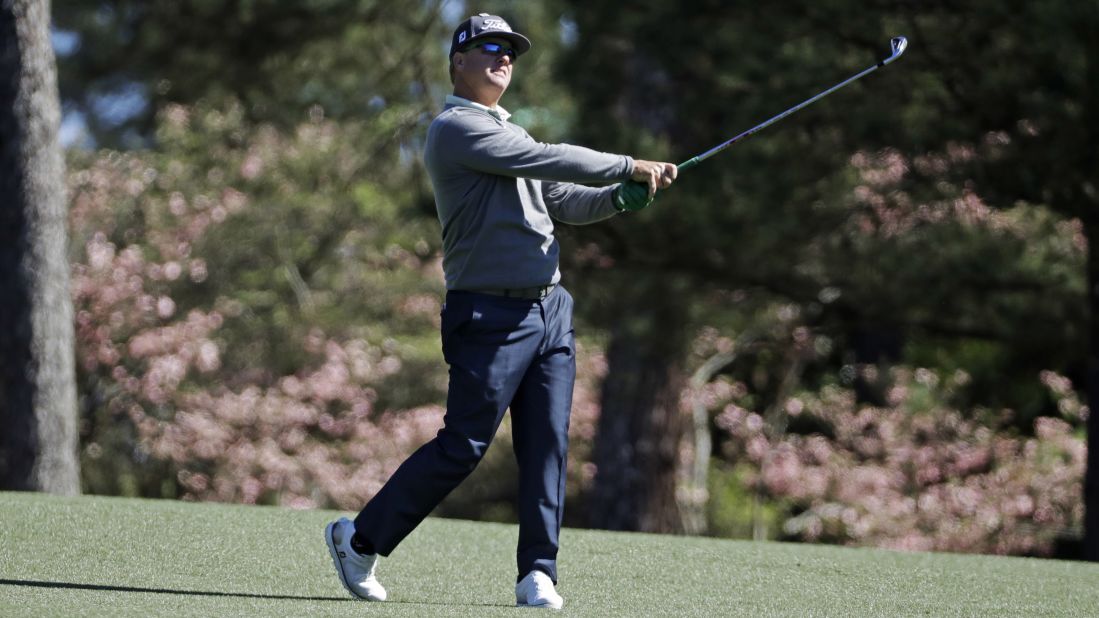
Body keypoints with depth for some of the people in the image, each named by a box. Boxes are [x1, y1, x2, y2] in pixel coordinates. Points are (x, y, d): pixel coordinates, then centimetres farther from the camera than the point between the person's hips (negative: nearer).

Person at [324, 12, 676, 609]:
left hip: (551, 309, 8)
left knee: (547, 446, 0)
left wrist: (628, 194, 2)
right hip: (491, 315, -8)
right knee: (461, 447, -6)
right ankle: (358, 538, 6)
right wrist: (629, 166, -12)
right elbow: (546, 160, -16)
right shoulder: (455, 128, -7)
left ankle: (537, 573, 1)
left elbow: (565, 201, 20)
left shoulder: (510, 134, 23)